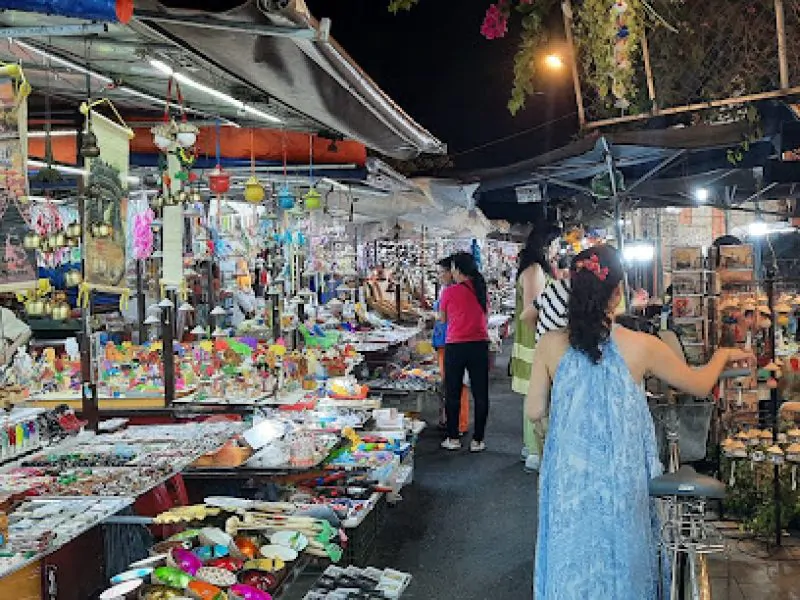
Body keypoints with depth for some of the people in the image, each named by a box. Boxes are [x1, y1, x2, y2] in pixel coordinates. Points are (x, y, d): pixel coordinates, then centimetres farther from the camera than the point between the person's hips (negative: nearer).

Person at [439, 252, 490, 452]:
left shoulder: (449, 292, -7)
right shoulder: (482, 290, 4)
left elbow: (442, 319, 7)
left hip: (455, 346, -3)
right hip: (479, 345, 3)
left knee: (453, 394, 9)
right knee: (480, 394, 8)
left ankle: (453, 438, 15)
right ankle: (477, 440, 10)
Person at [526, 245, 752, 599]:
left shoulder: (551, 345, -10)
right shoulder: (640, 347, -13)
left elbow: (534, 411, -3)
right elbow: (700, 386, 2)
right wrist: (724, 354, 21)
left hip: (570, 479, 1)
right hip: (620, 480, -1)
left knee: (572, 560, 18)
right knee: (618, 560, 18)